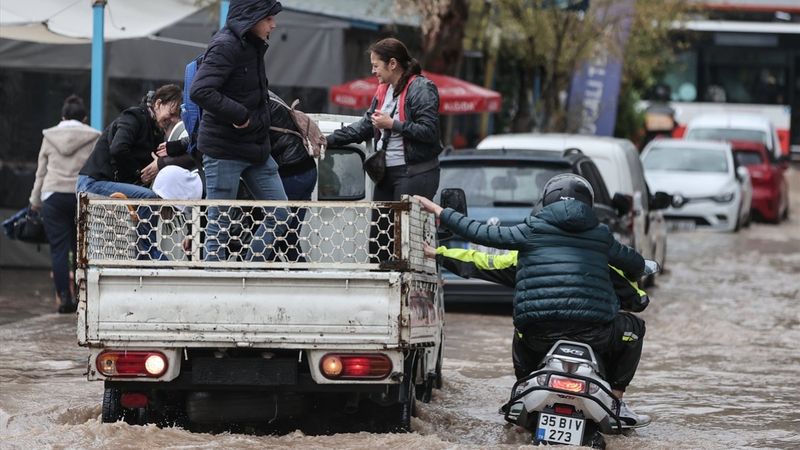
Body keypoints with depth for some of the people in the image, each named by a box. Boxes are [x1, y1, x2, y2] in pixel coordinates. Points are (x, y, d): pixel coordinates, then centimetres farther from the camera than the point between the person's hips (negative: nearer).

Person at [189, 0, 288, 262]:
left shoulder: (253, 46, 10)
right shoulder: (225, 46, -17)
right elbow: (200, 91, -28)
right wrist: (239, 115, -23)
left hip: (256, 148, 9)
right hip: (224, 150, -9)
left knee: (280, 213, 7)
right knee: (219, 223, -1)